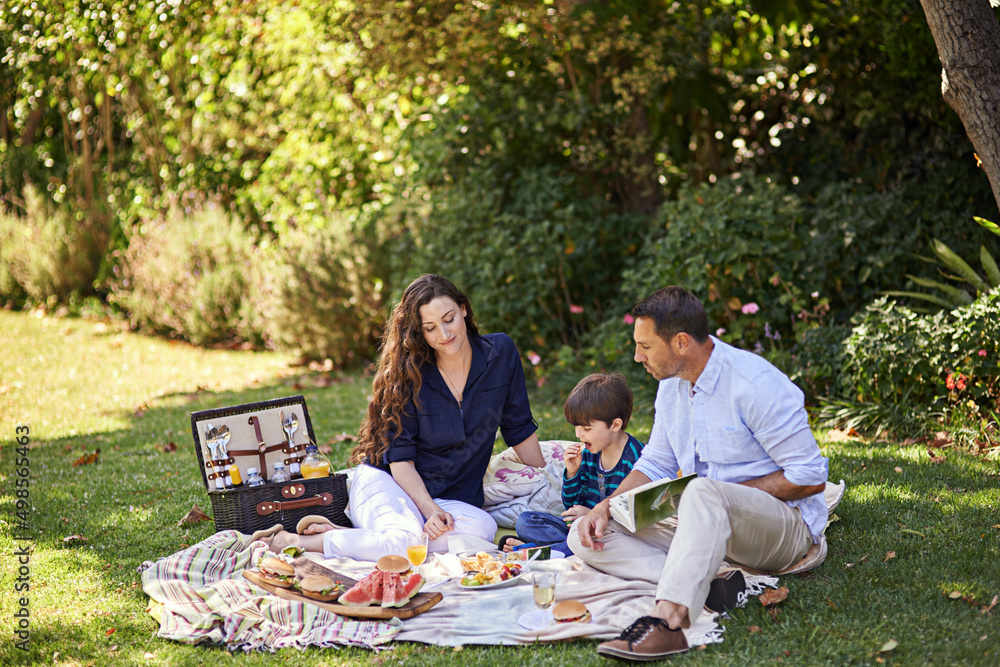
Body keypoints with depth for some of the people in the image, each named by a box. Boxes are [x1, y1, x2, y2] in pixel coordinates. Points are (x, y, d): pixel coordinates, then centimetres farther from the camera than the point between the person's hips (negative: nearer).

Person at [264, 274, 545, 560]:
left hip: (452, 499, 4)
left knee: (483, 528, -33)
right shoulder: (408, 371, -9)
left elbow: (520, 429, 10)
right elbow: (400, 456, -10)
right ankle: (294, 543, -18)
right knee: (405, 541, -38)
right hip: (385, 482, -4)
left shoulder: (500, 352, -2)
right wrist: (430, 510, -24)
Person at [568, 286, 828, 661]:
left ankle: (667, 623, -53)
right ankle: (710, 583, -25)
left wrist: (727, 493, -19)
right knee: (585, 537, -8)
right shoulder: (671, 384, 8)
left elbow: (810, 477, -17)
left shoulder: (755, 384, -17)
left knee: (705, 492, -42)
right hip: (705, 521, 8)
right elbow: (655, 464, 16)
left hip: (784, 524, -8)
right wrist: (605, 507, -2)